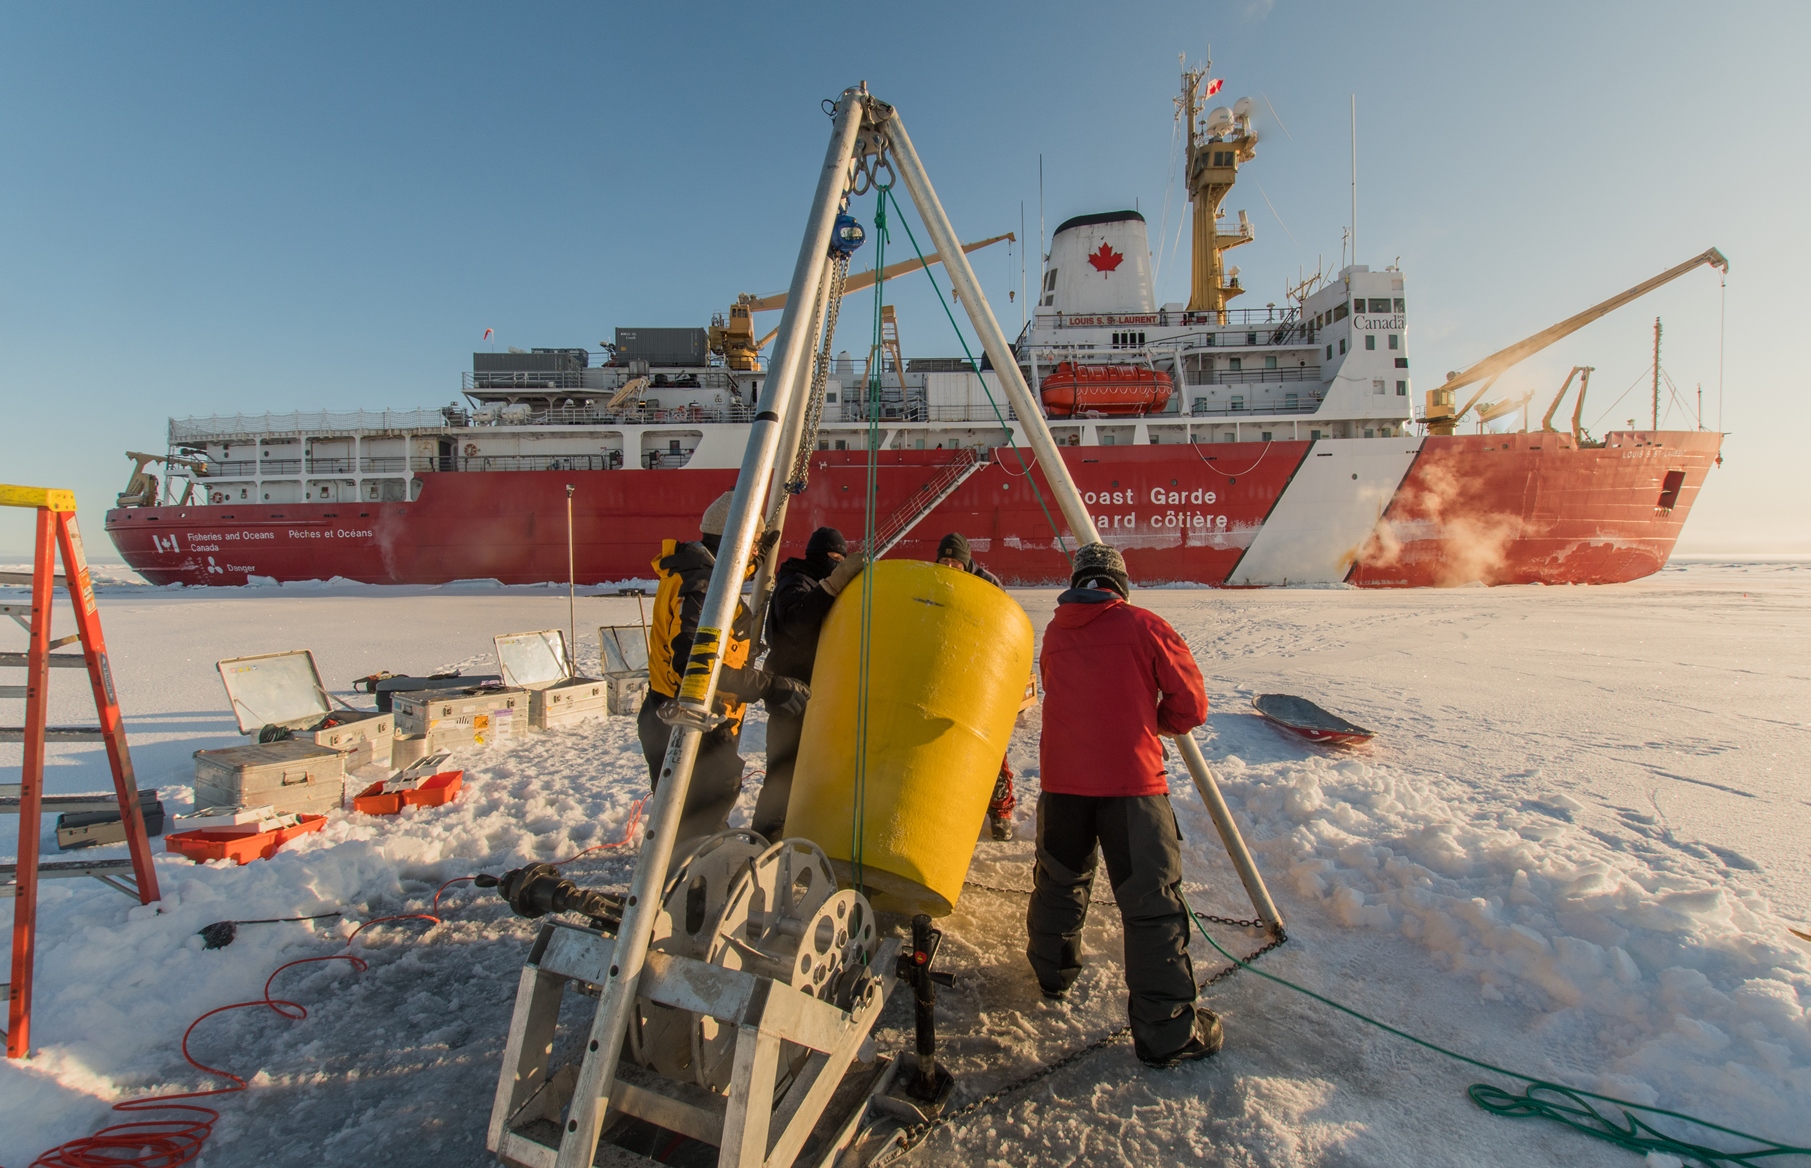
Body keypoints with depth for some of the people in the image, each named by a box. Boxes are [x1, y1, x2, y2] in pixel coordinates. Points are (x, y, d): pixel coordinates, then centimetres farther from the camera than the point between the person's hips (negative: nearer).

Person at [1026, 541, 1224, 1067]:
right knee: (1152, 902, 3)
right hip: (1132, 782, -4)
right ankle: (1167, 1031, 8)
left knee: (1059, 880, 23)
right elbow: (1190, 708, 1)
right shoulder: (1146, 628, -4)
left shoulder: (1054, 634, 8)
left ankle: (1053, 972, 43)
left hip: (1062, 780, 5)